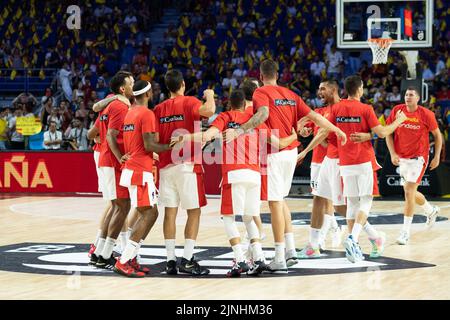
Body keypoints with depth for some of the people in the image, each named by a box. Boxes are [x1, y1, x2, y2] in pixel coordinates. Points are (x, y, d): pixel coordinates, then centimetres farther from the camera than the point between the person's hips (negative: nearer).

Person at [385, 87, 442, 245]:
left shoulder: (426, 114, -10)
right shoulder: (397, 110, -3)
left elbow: (437, 135, 1)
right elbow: (388, 133, 3)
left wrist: (437, 157, -2)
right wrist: (393, 154, -8)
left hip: (418, 159, -5)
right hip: (401, 158, 5)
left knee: (409, 193, -14)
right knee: (411, 193, 17)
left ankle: (405, 231, -8)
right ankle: (431, 210, 46)